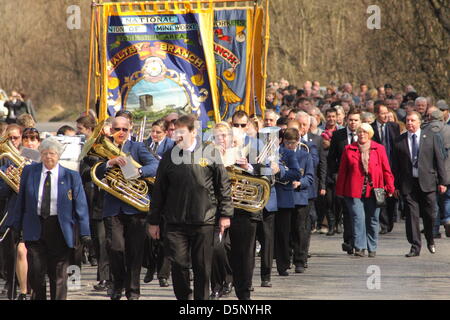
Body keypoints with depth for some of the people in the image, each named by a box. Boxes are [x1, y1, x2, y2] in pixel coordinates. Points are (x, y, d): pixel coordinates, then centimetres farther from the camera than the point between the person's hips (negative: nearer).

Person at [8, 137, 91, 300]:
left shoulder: (71, 176, 0)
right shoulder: (29, 172, 5)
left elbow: (80, 205, 0)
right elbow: (21, 201, 11)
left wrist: (85, 233, -6)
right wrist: (16, 226, 9)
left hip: (59, 229, -1)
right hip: (35, 229, 1)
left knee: (59, 274, 3)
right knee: (36, 272, -3)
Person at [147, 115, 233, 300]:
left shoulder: (210, 154, 2)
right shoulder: (169, 158, 6)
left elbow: (223, 186, 5)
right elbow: (159, 192, 10)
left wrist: (225, 214, 1)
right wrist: (153, 221, 9)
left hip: (204, 221, -1)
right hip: (175, 222, 1)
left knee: (202, 267, 2)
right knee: (178, 264, -4)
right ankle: (183, 297, 12)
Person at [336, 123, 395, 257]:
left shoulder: (379, 149, 7)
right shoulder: (349, 149, 7)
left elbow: (386, 170, 6)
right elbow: (342, 171, 8)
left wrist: (389, 187, -2)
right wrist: (340, 191, 4)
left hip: (373, 190, 1)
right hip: (354, 190, -1)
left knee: (373, 220, 6)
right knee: (358, 218, -11)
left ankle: (372, 249, 16)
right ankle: (360, 247, -11)